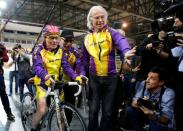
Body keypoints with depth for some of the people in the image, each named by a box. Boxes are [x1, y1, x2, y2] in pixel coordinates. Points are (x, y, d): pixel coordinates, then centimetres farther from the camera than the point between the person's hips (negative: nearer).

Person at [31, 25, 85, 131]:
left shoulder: (60, 50, 1)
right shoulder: (39, 50, -10)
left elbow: (66, 66, -9)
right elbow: (37, 67, -25)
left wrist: (76, 76, -27)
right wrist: (46, 77, -47)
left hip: (56, 82, 4)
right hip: (43, 82, -3)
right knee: (42, 111, -11)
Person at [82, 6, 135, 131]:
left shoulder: (111, 32, -3)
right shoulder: (87, 38, 7)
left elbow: (121, 40, -27)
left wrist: (126, 51, -49)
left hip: (110, 78, -1)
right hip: (94, 78, 2)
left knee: (108, 111, 9)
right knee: (93, 110, 7)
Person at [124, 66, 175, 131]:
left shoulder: (168, 93, -26)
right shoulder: (143, 84, -15)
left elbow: (165, 119, -27)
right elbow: (133, 104, -14)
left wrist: (151, 113, -46)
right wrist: (140, 104, -36)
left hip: (162, 124, -3)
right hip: (146, 115, 4)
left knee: (154, 124, -35)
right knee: (129, 110, -20)